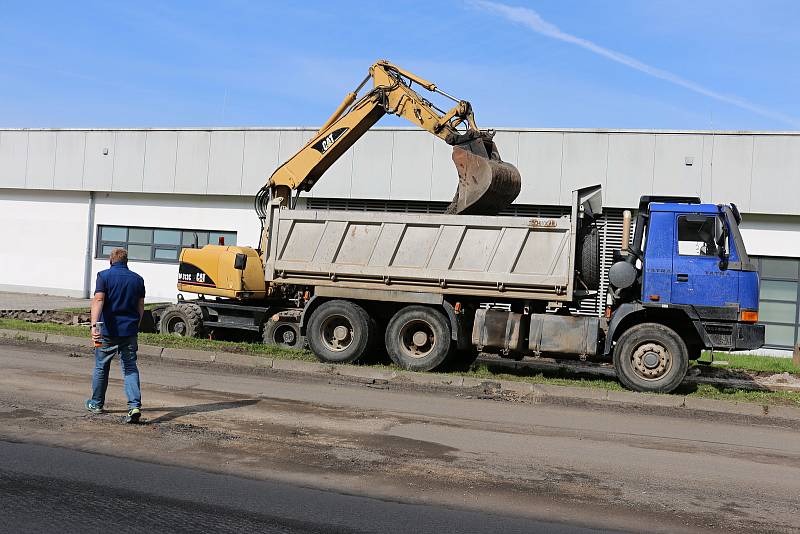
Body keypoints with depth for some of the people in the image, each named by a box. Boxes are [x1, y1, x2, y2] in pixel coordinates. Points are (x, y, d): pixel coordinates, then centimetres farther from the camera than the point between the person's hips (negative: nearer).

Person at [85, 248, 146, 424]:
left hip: (108, 330, -2)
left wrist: (94, 325, -26)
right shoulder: (137, 279, 8)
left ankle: (96, 404, 28)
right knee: (130, 368, 3)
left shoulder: (104, 276, -3)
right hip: (130, 330, 2)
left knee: (101, 367, 15)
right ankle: (135, 405, -13)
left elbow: (98, 300, -17)